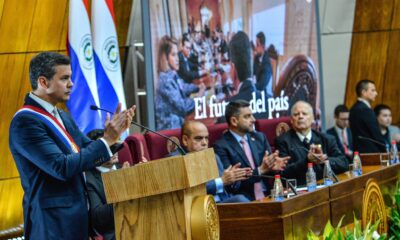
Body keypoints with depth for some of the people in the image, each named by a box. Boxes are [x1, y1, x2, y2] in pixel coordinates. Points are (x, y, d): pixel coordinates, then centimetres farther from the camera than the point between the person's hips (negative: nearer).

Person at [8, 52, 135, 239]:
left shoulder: (63, 117, 13)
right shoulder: (25, 121, -15)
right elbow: (62, 167, -22)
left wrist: (113, 134, -3)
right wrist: (106, 140, -18)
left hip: (77, 218, 9)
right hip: (53, 223, -9)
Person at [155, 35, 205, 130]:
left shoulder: (173, 76, 7)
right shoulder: (166, 80, -21)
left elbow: (183, 88, 30)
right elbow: (182, 105, -21)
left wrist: (197, 87, 15)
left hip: (178, 124, 9)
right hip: (170, 127, -9)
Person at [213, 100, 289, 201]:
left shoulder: (259, 138, 15)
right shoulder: (221, 146, -4)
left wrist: (273, 165, -10)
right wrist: (260, 170, -17)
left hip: (267, 196, 5)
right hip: (244, 201, -5)